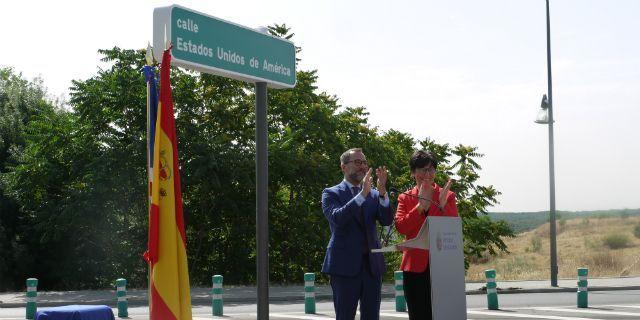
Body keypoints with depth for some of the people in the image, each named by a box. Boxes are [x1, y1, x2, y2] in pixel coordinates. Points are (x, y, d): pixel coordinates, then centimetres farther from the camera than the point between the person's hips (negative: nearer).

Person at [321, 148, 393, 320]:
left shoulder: (374, 194, 14)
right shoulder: (331, 193, 2)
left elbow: (387, 220, -1)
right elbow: (336, 218, -17)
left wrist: (382, 191, -17)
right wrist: (362, 194, -24)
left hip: (372, 264, 4)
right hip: (345, 265, -4)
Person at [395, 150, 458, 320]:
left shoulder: (447, 196, 9)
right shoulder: (405, 198, 9)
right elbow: (401, 227, -6)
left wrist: (443, 205, -15)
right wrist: (421, 205, -14)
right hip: (415, 266, 0)